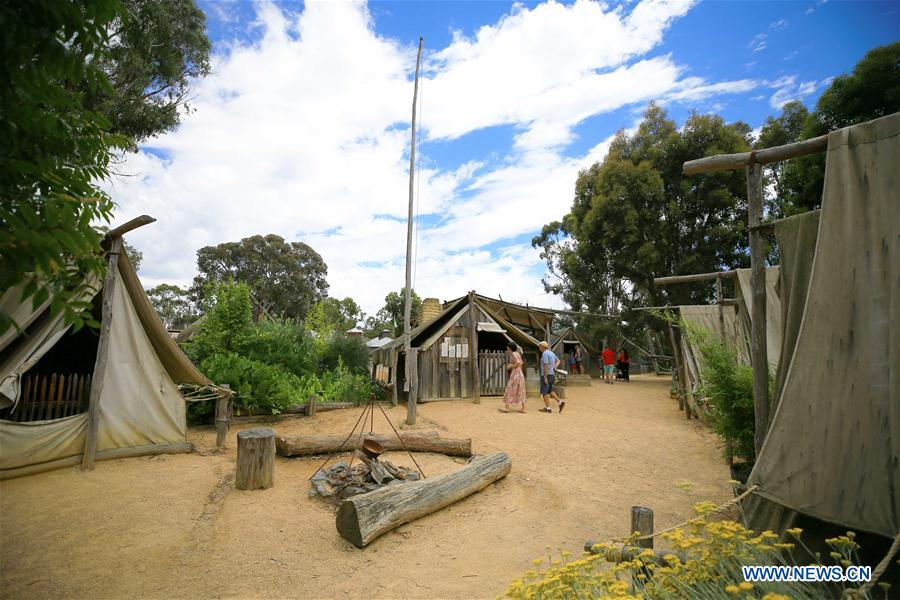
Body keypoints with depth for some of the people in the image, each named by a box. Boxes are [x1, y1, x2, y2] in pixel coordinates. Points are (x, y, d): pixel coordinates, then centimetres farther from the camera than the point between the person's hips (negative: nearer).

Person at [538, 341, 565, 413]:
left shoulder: (544, 353, -16)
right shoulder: (551, 353, 13)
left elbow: (546, 366, -22)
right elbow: (558, 361, 25)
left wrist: (545, 377, -22)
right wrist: (554, 367, 9)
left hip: (546, 375, -9)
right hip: (551, 374, 9)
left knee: (544, 392, -2)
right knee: (549, 391, 18)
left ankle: (547, 408, 0)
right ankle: (560, 402, 7)